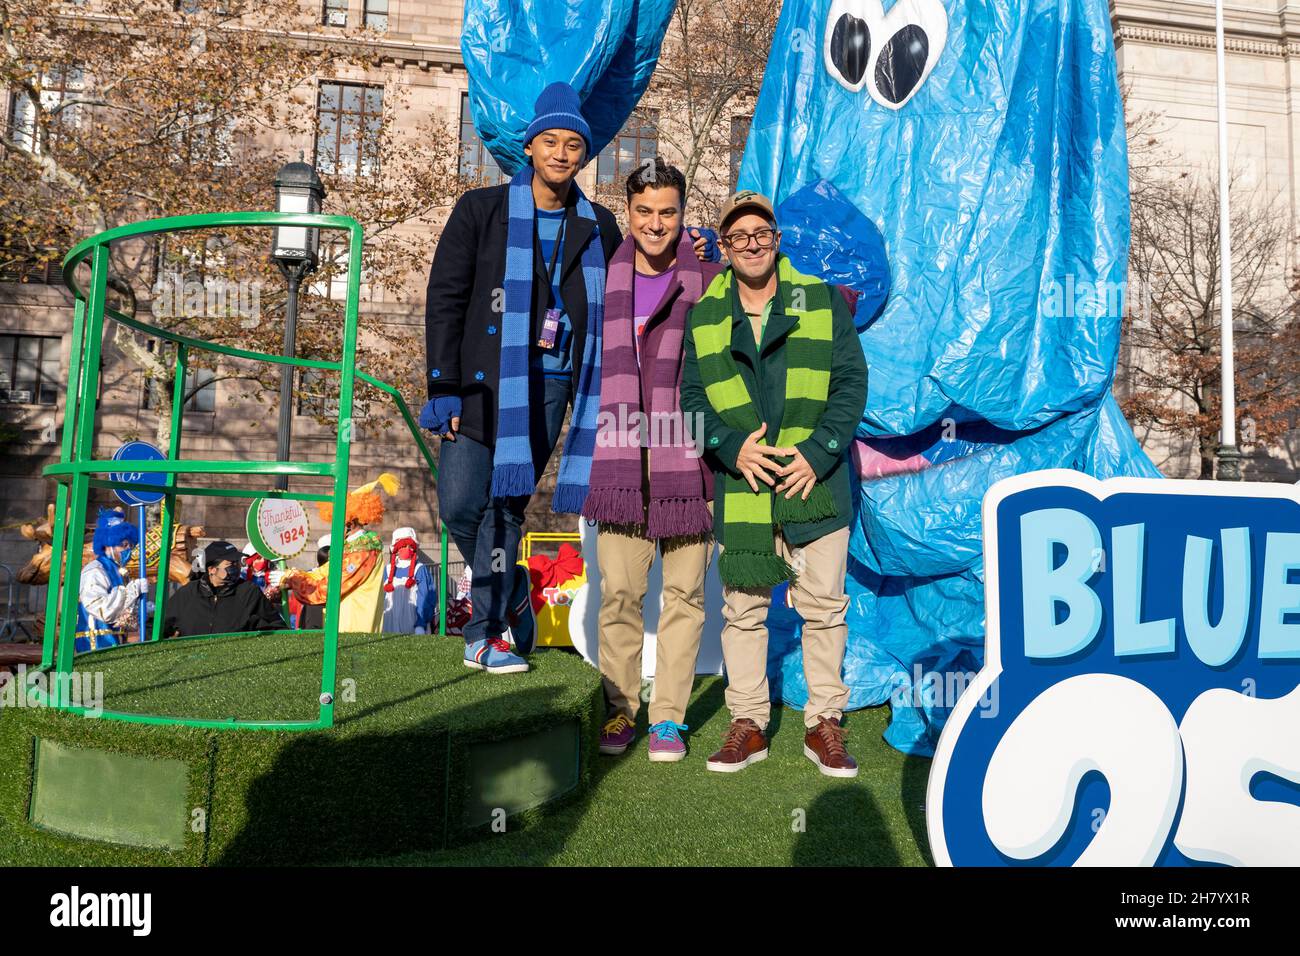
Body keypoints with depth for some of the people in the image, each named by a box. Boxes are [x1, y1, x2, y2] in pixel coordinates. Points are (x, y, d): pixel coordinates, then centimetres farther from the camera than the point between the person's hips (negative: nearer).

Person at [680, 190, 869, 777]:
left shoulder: (823, 301, 5)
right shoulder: (704, 316, 10)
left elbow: (851, 381, 0)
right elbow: (692, 397, 7)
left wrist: (818, 450, -12)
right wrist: (733, 446, -11)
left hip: (814, 483, -1)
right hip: (738, 488, 2)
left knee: (824, 606, 3)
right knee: (742, 609, 7)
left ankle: (824, 726, 17)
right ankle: (747, 724, 20)